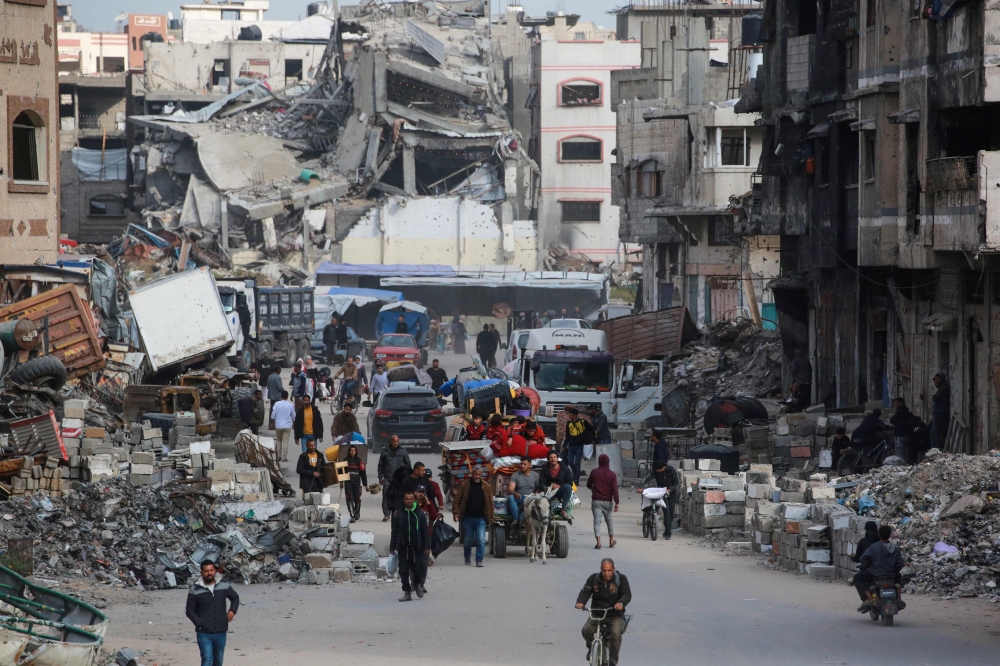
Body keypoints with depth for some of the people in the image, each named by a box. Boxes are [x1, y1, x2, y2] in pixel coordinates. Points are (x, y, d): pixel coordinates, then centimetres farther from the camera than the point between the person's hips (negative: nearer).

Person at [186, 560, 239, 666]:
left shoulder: (224, 586, 3)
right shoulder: (194, 590, -6)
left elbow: (235, 598, 20)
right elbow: (189, 610, -2)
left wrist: (232, 611, 2)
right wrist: (199, 624, -14)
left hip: (221, 632, 4)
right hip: (204, 634, -4)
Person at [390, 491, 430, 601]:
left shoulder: (420, 514, 3)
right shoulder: (398, 515, 5)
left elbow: (425, 532, 4)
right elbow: (394, 532, 7)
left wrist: (427, 547, 0)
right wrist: (392, 547, 4)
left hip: (417, 547, -1)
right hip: (403, 547, 1)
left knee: (419, 568, -1)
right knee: (404, 571, 0)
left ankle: (417, 584, 30)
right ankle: (407, 593, 8)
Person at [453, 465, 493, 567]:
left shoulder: (486, 487, 2)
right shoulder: (465, 485, -2)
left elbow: (490, 503, 6)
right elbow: (457, 500, -2)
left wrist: (491, 517, 4)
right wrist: (455, 512, -12)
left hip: (481, 519, 0)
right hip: (467, 518, 0)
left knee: (481, 540, -11)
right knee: (467, 541, 12)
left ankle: (479, 560, -7)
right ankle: (467, 558, 31)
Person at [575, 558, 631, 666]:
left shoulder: (621, 579, -3)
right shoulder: (594, 579, 3)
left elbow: (627, 594, -14)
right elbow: (585, 591, -5)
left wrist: (621, 603, -37)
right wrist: (580, 602, -28)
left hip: (615, 615, -2)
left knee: (616, 633, -31)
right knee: (586, 630, -25)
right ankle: (591, 647, 8)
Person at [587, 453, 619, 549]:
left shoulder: (594, 473, 0)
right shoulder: (612, 475, -4)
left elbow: (588, 485, 12)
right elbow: (615, 489, -11)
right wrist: (616, 502, -12)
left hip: (596, 500, 0)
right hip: (607, 501, 0)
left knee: (597, 521, -2)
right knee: (610, 520, 16)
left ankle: (598, 542, -13)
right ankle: (611, 541, 21)